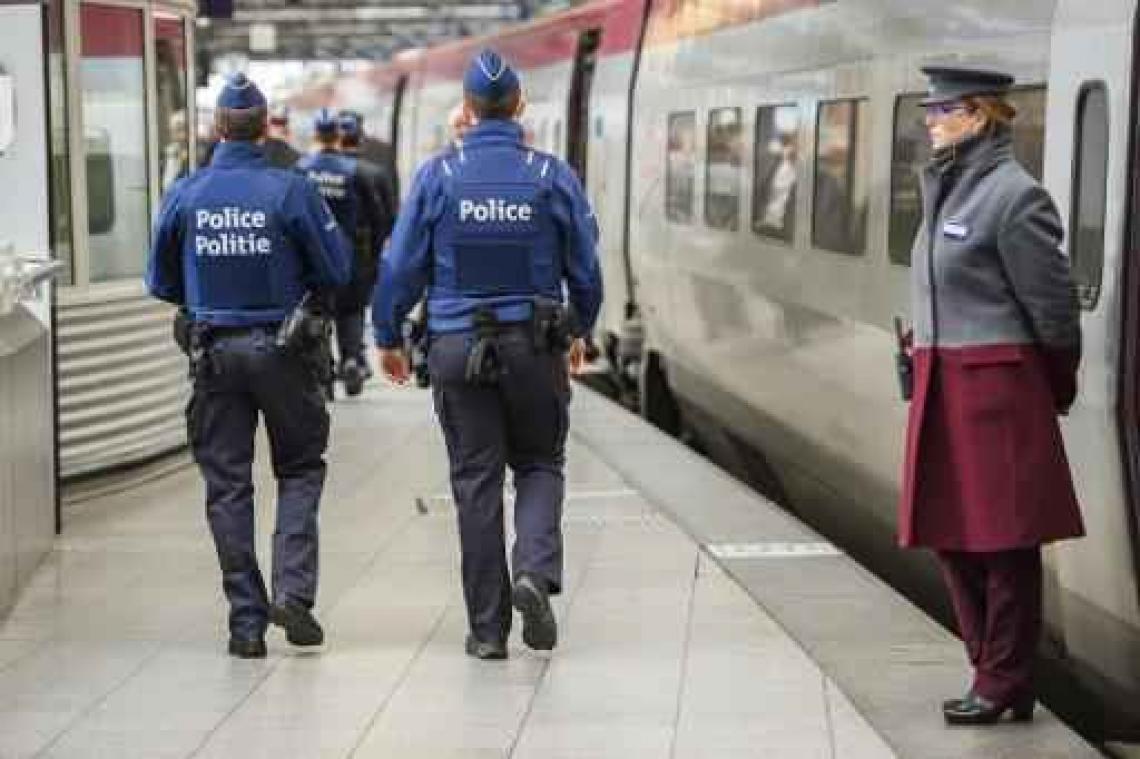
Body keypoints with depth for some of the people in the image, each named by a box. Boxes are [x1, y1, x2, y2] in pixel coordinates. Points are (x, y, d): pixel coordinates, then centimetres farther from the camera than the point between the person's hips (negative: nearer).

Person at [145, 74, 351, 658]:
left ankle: (246, 621, 8)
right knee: (300, 470, 14)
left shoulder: (185, 194, -3)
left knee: (227, 485, 8)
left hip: (214, 351, 2)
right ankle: (293, 591, -3)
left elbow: (161, 282, 5)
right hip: (282, 347, -2)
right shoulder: (290, 191, -11)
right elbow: (336, 271, -6)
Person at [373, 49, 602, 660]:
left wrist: (387, 337, 12)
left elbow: (401, 265, -2)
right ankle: (536, 571, -11)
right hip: (535, 345, 0)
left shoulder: (438, 175, -4)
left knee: (476, 482, 6)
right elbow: (585, 269, 4)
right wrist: (579, 331, 21)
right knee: (539, 466, 16)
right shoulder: (553, 176, -3)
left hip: (457, 346, 0)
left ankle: (487, 627, 8)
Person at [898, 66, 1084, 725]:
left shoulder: (1014, 195, -12)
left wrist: (1057, 389, 1)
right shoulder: (947, 189, 14)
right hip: (943, 384, 9)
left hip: (996, 385, -9)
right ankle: (991, 667, 24)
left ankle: (1005, 686, 8)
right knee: (951, 536, 12)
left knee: (1004, 542, 0)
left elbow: (1053, 302, -9)